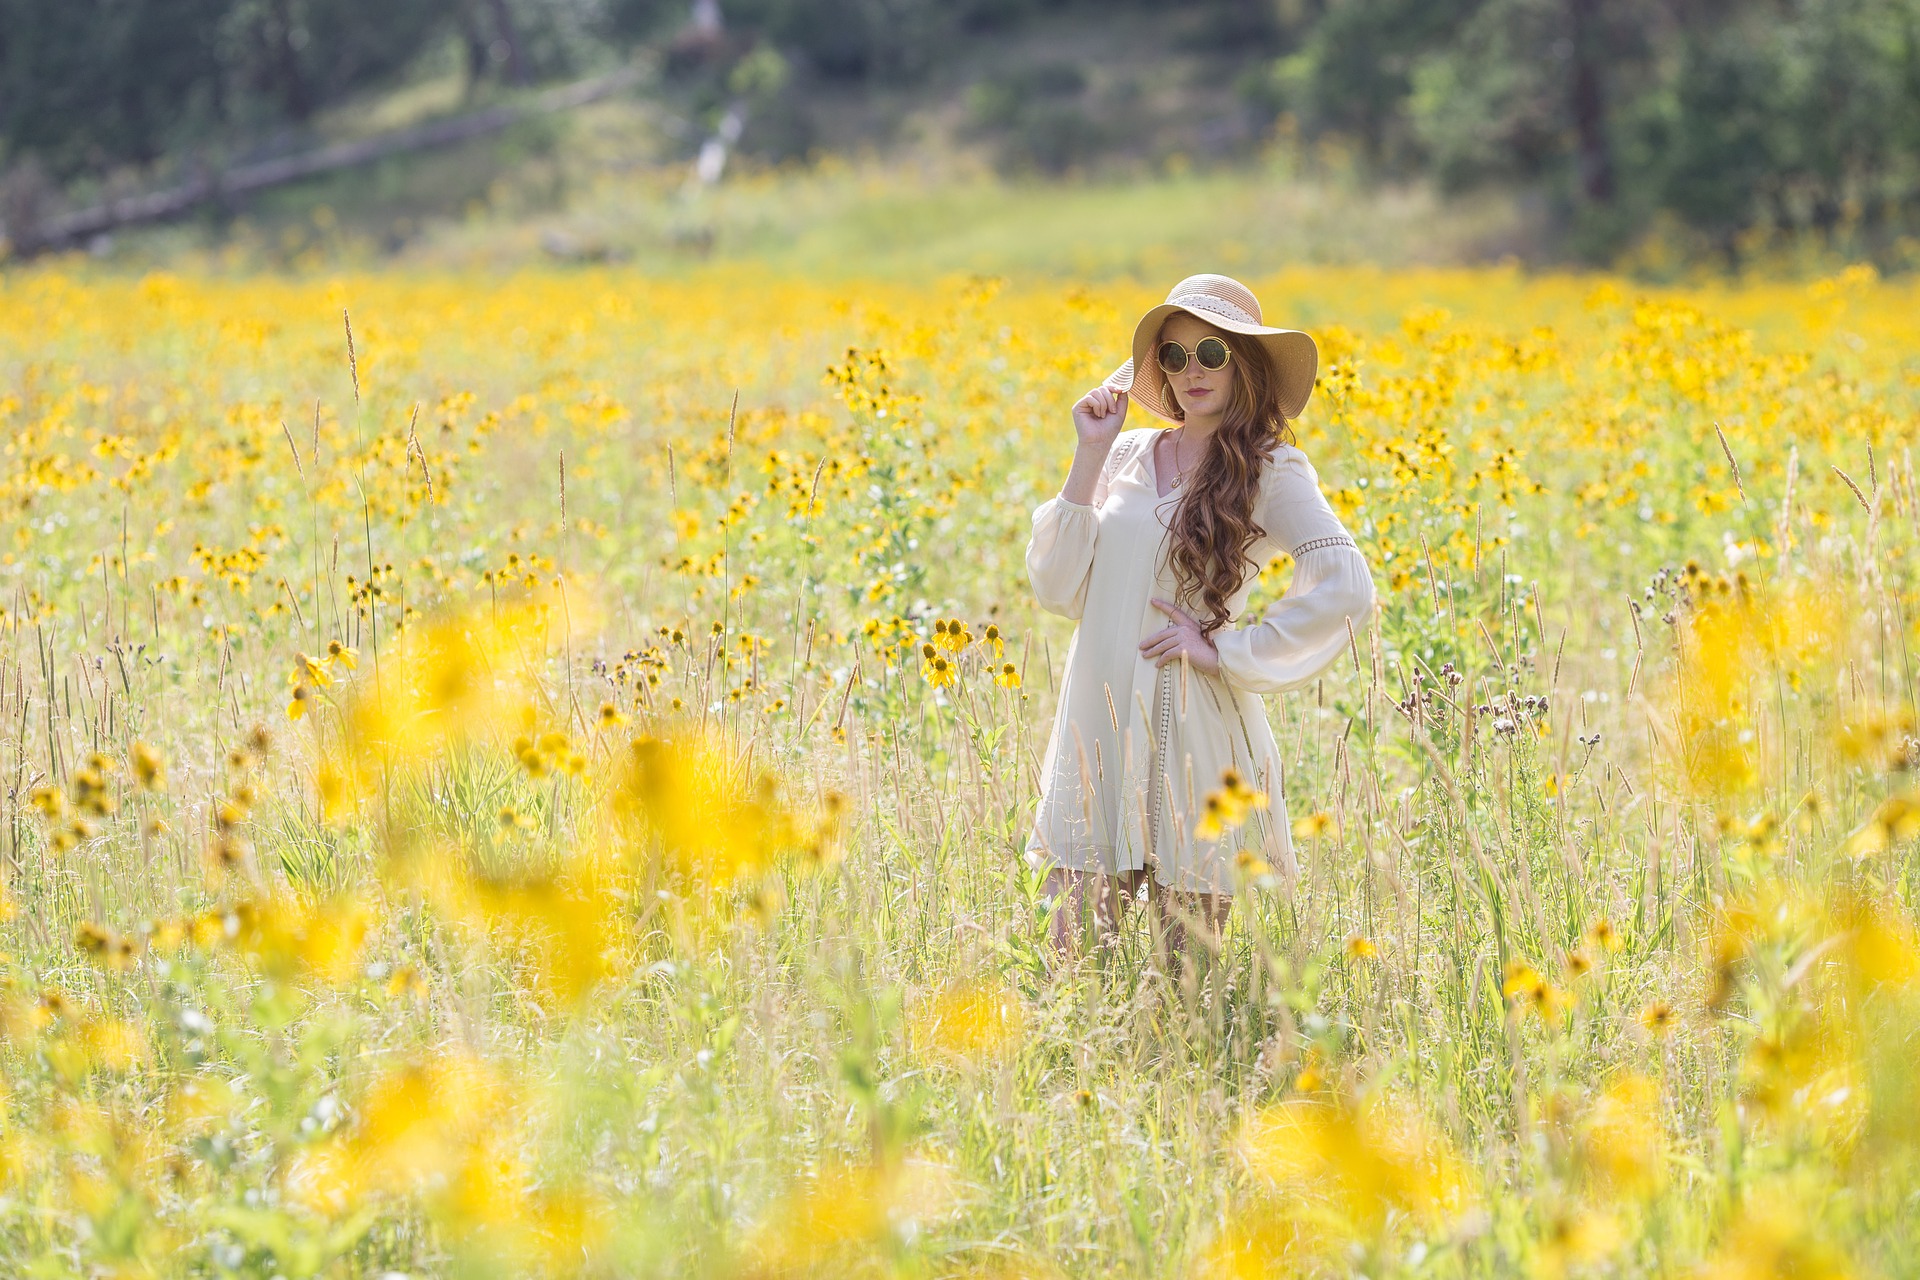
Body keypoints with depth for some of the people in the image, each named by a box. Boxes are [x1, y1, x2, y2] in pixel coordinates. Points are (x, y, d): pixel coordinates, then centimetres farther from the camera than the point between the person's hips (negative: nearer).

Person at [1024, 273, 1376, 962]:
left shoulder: (1270, 472, -3)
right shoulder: (1125, 453, 10)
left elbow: (1346, 591, -17)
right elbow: (1057, 589, 3)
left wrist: (1228, 650, -13)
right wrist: (1088, 458, -2)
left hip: (1195, 743, -3)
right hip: (1098, 734, 4)